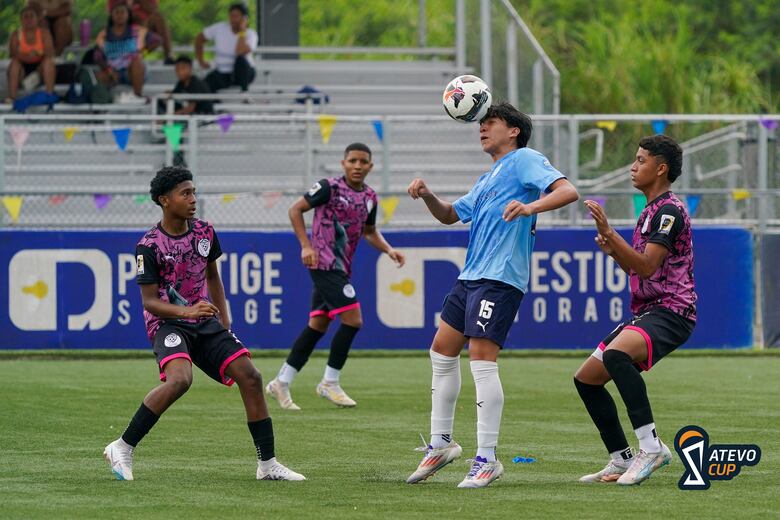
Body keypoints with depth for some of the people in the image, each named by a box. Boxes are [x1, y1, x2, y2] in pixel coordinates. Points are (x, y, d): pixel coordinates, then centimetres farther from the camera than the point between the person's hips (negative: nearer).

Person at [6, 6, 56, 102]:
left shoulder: (44, 33, 0)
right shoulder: (16, 35, 0)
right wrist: (26, 56, -31)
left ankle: (50, 94, -39)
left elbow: (50, 53, -13)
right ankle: (12, 96, -40)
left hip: (39, 66, 0)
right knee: (14, 63, -30)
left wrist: (38, 54, -31)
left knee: (49, 61, -29)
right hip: (23, 69, 0)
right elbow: (12, 54, -14)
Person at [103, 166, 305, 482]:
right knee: (179, 380, -34)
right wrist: (186, 311, -29)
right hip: (168, 323, -6)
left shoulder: (204, 233, 4)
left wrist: (225, 325, 14)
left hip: (205, 322, 6)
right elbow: (149, 301, -13)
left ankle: (268, 465, 3)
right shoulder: (149, 246, -14)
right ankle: (122, 448, -21)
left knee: (250, 377, -6)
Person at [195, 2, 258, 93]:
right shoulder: (219, 28, -4)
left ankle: (244, 91, -24)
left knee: (240, 59, -39)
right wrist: (200, 61, 6)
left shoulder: (250, 34, -13)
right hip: (222, 74, 3)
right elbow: (199, 38, 9)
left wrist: (242, 32, -25)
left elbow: (240, 52, -33)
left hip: (243, 73, -3)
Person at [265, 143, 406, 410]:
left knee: (318, 325, 8)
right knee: (352, 319, -13)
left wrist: (389, 250, 9)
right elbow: (296, 210, -5)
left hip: (340, 268, 8)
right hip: (324, 264, -8)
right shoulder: (330, 187, -10)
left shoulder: (369, 197, 11)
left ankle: (282, 383, 13)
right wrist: (306, 246, -14)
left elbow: (369, 231, 26)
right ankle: (330, 383, -2)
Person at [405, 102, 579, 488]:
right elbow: (451, 215, 33)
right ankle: (441, 444, 22)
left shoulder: (524, 160, -3)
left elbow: (567, 191, -16)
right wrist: (427, 196, 12)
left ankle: (487, 459, -11)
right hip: (470, 277, 10)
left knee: (482, 360, -14)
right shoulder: (488, 180, 25)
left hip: (500, 278, -10)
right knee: (443, 351, 13)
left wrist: (530, 207, -34)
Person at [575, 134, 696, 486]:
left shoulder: (669, 210, -11)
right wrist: (613, 251, 9)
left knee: (616, 353, -37)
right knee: (586, 378, 10)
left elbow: (647, 266, -21)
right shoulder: (651, 211, 21)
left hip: (670, 312, -11)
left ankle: (651, 446, -33)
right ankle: (622, 460, 15)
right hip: (646, 312, 11)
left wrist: (608, 232, -24)